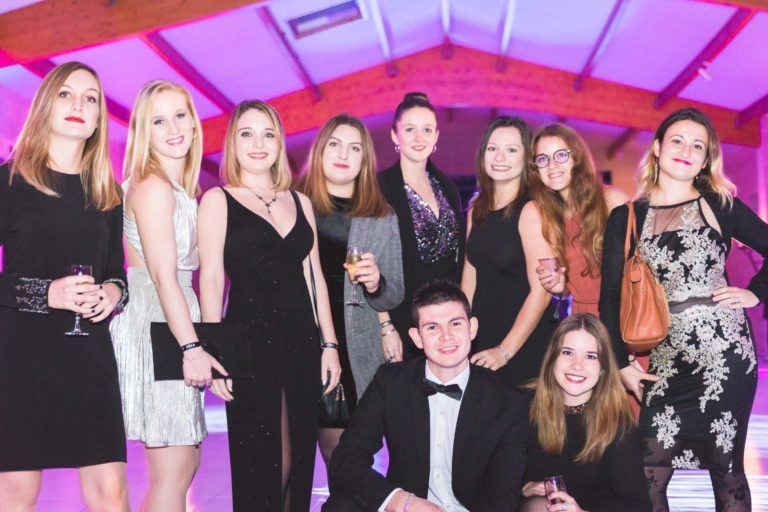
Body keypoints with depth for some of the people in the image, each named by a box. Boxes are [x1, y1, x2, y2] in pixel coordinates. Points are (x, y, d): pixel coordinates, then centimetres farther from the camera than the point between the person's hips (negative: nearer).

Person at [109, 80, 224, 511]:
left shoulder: (182, 188, 17)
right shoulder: (153, 186, -10)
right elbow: (162, 275, -17)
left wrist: (195, 347, 10)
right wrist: (192, 347, -20)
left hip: (174, 319, 9)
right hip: (154, 326, -9)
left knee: (185, 463, 14)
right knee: (173, 471, -4)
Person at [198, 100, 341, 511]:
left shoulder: (300, 202, 14)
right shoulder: (218, 200, 2)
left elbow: (314, 277, 14)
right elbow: (211, 280, -4)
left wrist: (329, 343, 7)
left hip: (302, 341, 4)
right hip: (249, 342, -4)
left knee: (298, 459, 8)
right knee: (257, 463, 2)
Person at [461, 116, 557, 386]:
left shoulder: (531, 211, -15)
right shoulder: (478, 207, 5)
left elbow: (541, 291, -17)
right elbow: (470, 274, 9)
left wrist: (506, 351, -15)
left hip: (525, 346, -6)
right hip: (481, 339, 6)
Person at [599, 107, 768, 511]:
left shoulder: (718, 205, 6)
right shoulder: (626, 218, 7)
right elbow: (610, 296, 5)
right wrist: (620, 363, 0)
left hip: (726, 349, -1)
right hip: (666, 358, 1)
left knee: (726, 468, 4)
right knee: (649, 476, -3)